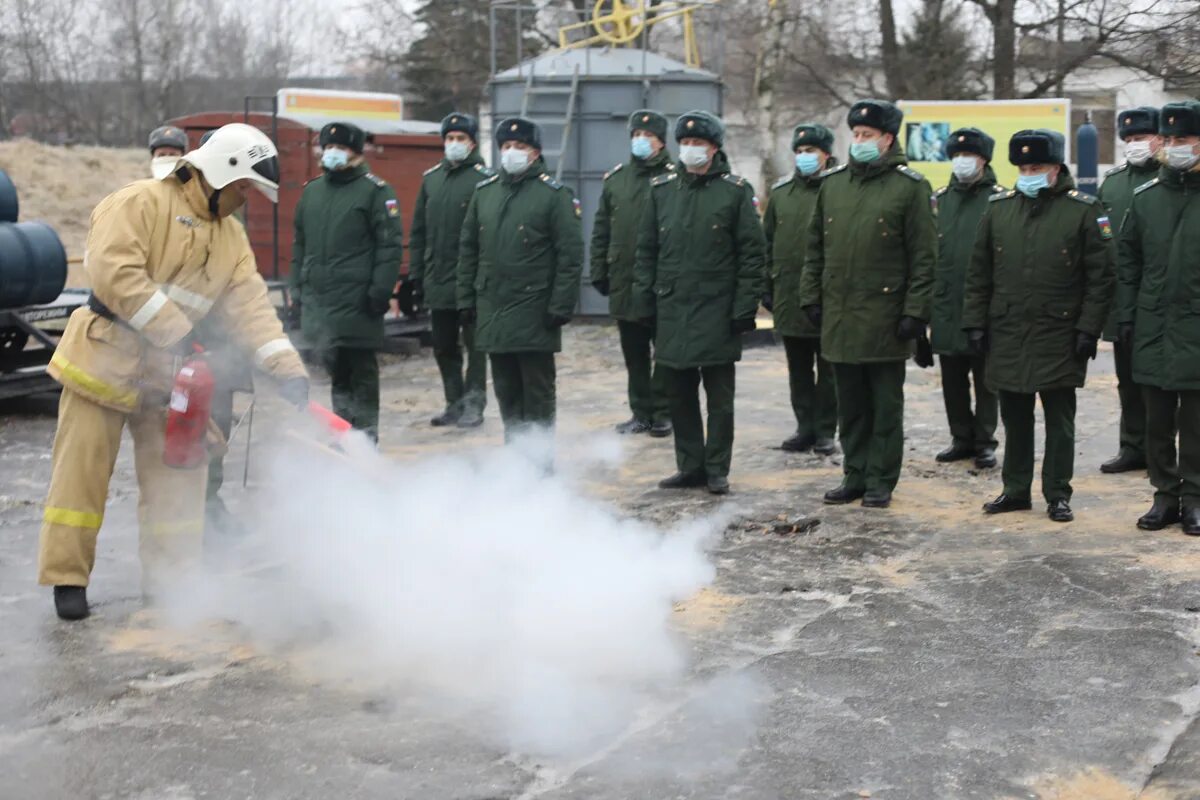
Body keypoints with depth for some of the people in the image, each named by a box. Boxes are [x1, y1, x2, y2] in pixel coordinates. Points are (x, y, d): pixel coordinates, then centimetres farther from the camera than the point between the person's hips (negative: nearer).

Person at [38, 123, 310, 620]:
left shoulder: (232, 239, 9)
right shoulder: (139, 203, -12)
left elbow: (250, 305, -1)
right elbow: (115, 273, -25)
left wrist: (286, 368, -16)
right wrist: (175, 332, -26)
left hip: (168, 372, 7)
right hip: (106, 357, -6)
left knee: (177, 475, 7)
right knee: (82, 472, -1)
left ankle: (171, 577, 18)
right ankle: (67, 579, 9)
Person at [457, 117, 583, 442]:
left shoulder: (555, 194, -5)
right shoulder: (484, 192, 11)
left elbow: (570, 254, -8)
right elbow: (468, 249, 16)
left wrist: (561, 306, -13)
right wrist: (466, 299, 11)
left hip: (534, 314, -5)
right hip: (492, 310, 5)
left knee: (537, 390, 1)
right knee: (506, 389, 12)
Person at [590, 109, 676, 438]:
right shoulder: (615, 179, 11)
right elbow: (601, 231, 15)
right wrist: (599, 272, 10)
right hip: (624, 284, 5)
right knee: (634, 354, 11)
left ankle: (663, 413, 11)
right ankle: (641, 413, 20)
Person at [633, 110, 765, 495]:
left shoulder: (736, 191, -1)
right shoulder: (662, 189, 9)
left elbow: (752, 253, -3)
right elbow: (646, 250, 12)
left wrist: (745, 307, -9)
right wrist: (644, 301, 5)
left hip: (717, 312, -4)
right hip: (672, 311, 4)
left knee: (719, 397, 3)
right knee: (680, 396, 9)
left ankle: (717, 470, 11)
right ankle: (691, 467, 19)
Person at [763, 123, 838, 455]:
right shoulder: (781, 191, 9)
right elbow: (768, 241, 13)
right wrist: (766, 286, 9)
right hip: (788, 294, 5)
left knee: (828, 370, 5)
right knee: (798, 369, 11)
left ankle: (826, 431, 13)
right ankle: (806, 427, 21)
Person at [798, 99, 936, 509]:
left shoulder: (910, 186, -4)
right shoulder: (832, 183, 10)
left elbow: (923, 256, -7)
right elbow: (815, 247, 15)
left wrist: (915, 312, -11)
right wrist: (811, 297, 8)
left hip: (885, 317, -4)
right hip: (839, 316, 5)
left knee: (886, 405, 5)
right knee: (850, 405, 12)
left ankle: (880, 481, 12)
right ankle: (855, 476, 21)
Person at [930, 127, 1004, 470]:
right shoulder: (939, 200, 9)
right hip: (947, 307, 4)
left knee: (985, 378, 4)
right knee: (953, 377, 10)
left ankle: (984, 441, 13)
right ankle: (962, 438, 21)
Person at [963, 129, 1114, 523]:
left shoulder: (1084, 211, -4)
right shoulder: (998, 209, 7)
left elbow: (1100, 277, -4)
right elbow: (978, 273, 11)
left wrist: (1088, 329, -8)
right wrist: (975, 323, 6)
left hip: (1059, 338, -3)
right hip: (1007, 337, 3)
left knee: (1059, 420, 4)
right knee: (1015, 418, 11)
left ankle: (1057, 494, 13)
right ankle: (1016, 490, 22)